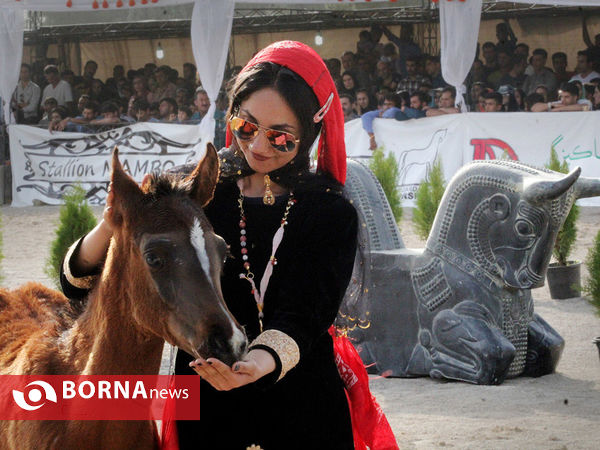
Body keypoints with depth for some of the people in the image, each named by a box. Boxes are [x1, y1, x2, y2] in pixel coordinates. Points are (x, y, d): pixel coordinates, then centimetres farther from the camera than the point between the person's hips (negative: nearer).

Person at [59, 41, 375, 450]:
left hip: (303, 414, -1)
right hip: (203, 412, 1)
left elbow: (301, 320, -21)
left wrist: (261, 363, -44)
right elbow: (80, 284, -6)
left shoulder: (333, 216, -7)